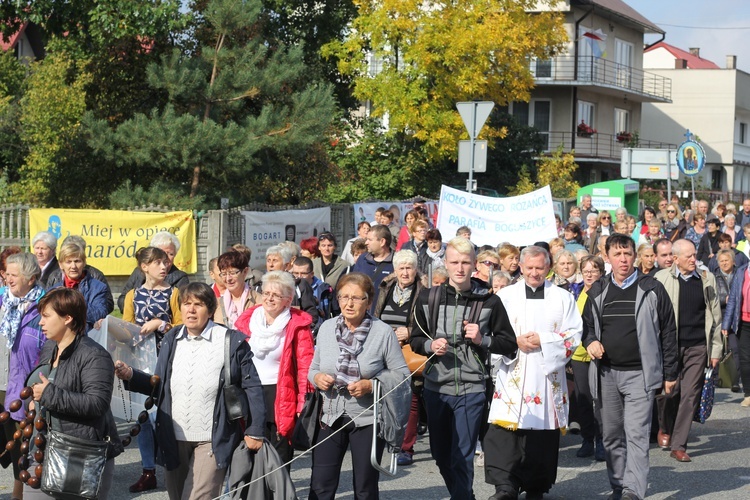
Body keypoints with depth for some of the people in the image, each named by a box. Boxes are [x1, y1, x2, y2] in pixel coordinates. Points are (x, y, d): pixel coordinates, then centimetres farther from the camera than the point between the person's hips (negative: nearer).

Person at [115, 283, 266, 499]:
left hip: (212, 440, -5)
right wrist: (130, 376, -6)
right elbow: (160, 385, 11)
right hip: (174, 438, 5)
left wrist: (254, 432, -7)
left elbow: (252, 388, -5)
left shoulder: (232, 341, -8)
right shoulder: (171, 339, 7)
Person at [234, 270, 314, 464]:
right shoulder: (247, 320, 7)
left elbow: (305, 365, -7)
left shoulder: (298, 325, -5)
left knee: (280, 458, 3)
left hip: (281, 396, -3)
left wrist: (303, 403, -14)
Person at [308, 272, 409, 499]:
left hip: (367, 419, -3)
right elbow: (314, 368, 13)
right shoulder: (326, 328, 3)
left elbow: (401, 374, -6)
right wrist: (317, 378, -10)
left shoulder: (383, 332, -9)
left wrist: (371, 385, -19)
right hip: (330, 417, 3)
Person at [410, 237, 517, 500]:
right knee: (440, 454, 15)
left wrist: (483, 340, -14)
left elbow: (509, 344, 3)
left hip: (471, 389, -4)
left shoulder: (489, 301, -3)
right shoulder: (428, 298, 4)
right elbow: (415, 340, 12)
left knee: (462, 458, -5)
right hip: (435, 387, 4)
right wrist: (430, 346, -8)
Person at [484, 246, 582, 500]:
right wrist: (515, 342, -11)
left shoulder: (563, 298, 9)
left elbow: (574, 335, 2)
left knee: (543, 431, 2)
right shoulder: (506, 295, 10)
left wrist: (543, 340, -10)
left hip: (548, 374, 0)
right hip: (512, 375, 0)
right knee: (504, 427, -12)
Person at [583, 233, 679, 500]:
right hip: (606, 374, 4)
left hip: (640, 374, -4)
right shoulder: (598, 291, 9)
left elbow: (668, 332, 2)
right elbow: (586, 324, 21)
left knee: (636, 434, -12)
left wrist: (670, 373, 2)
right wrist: (590, 341, -3)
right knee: (611, 435, 9)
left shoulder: (652, 289, -1)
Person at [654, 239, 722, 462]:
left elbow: (715, 315, 10)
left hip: (698, 346, 2)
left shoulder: (706, 279, 7)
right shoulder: (661, 279, 1)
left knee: (690, 395, -2)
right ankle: (665, 428, 30)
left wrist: (716, 349, 7)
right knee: (668, 391, -1)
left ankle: (678, 445, 5)